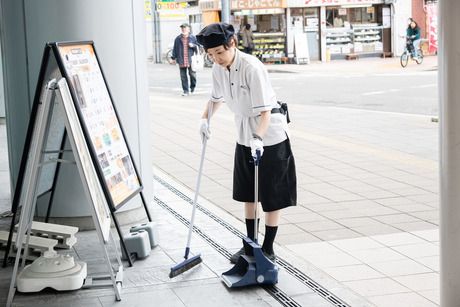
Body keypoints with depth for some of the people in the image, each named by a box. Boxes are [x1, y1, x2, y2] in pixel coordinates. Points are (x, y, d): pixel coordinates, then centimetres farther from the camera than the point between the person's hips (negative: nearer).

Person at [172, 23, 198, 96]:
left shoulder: (193, 38, 3)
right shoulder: (178, 39, 5)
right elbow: (175, 49, 9)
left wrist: (193, 46, -11)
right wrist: (173, 58, 5)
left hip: (191, 60, -1)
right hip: (181, 61, 1)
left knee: (192, 74, 3)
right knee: (183, 76, 1)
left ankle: (192, 86, 30)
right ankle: (185, 90, 8)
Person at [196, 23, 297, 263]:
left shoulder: (252, 67, -27)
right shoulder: (218, 69, -4)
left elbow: (265, 111, -30)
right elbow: (217, 98, 17)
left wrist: (258, 138, -43)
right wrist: (205, 118, 2)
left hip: (270, 136, -8)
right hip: (244, 136, 8)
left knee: (272, 196, 1)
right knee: (247, 193, 16)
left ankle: (268, 249, 13)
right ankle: (250, 243, 30)